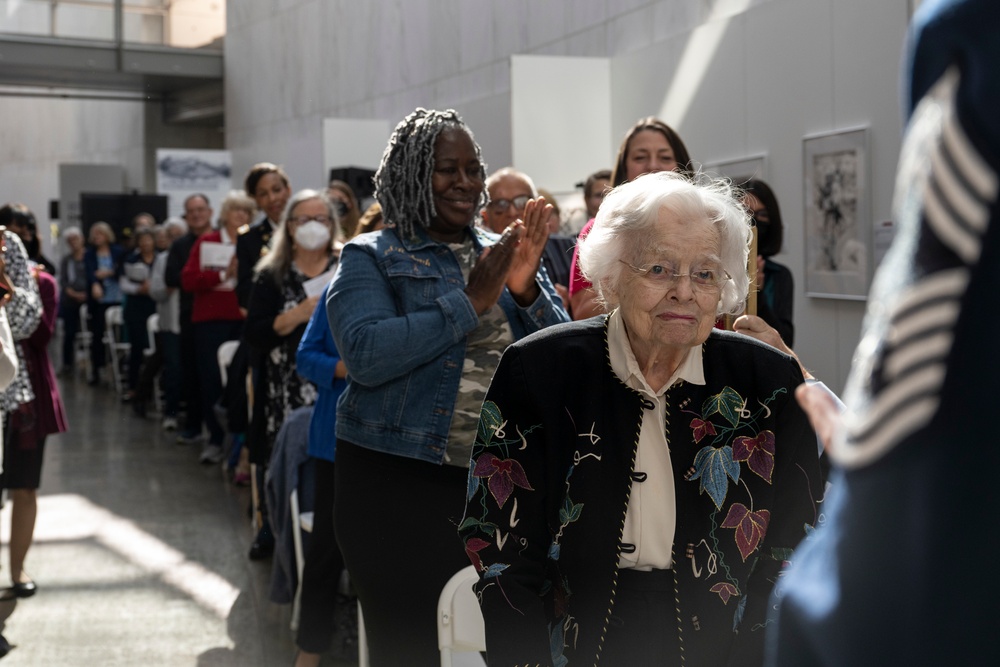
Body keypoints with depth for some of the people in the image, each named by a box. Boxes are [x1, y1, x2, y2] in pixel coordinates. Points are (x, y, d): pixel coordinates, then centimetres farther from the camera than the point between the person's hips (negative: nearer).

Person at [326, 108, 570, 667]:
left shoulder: (504, 253, 12)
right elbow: (365, 355, -19)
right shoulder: (372, 258, -2)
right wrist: (471, 301, -19)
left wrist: (526, 290, -14)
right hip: (397, 488, -4)